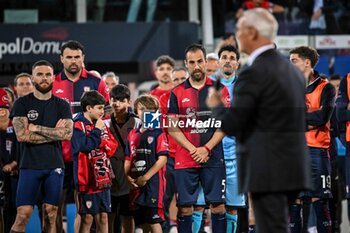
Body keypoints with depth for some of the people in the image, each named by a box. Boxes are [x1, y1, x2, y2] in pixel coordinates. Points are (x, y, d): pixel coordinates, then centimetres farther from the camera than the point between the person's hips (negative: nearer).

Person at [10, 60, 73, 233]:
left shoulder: (62, 106, 8)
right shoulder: (22, 104, 3)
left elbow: (67, 134, -7)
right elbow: (22, 135, -10)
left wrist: (36, 128, -8)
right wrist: (54, 133, -8)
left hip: (55, 166, 2)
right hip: (30, 165, -2)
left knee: (50, 215, 4)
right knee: (23, 215, -10)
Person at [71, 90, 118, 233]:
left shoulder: (101, 125, 14)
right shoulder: (78, 126, -9)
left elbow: (113, 147, 8)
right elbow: (86, 146, -23)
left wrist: (100, 140, -9)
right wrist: (97, 131, -12)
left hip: (103, 178, 7)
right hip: (88, 178, -7)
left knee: (103, 217, 9)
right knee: (87, 218, -3)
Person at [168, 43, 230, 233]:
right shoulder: (177, 93, 6)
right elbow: (173, 129, 4)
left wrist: (206, 148, -10)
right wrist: (193, 150, -9)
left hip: (213, 158, 0)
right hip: (184, 160, 0)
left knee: (217, 204, -1)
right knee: (185, 206, 0)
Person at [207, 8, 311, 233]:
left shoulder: (254, 72, -14)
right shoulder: (292, 70, 14)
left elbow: (231, 124, -14)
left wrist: (215, 105, 5)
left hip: (268, 171, -9)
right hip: (293, 167, 9)